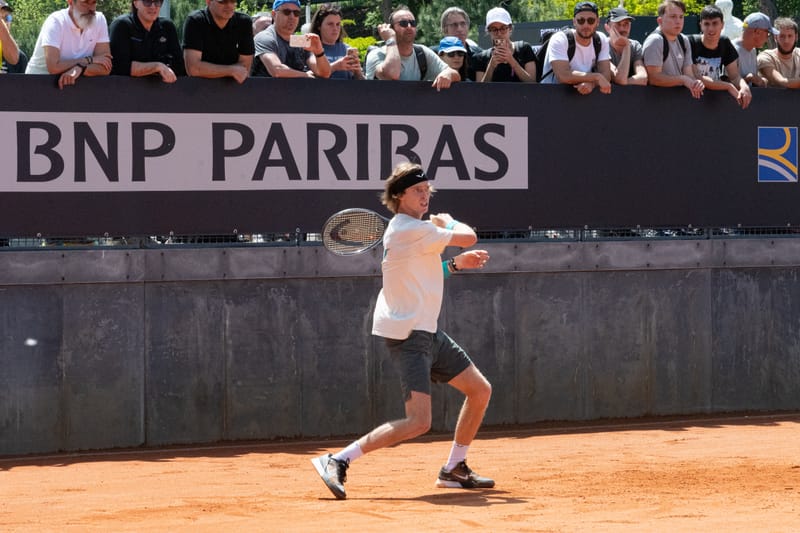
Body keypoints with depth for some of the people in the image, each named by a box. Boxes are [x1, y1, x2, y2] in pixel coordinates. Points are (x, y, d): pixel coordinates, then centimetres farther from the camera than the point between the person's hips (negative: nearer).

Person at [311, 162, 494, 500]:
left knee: (480, 390, 14)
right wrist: (447, 221, 7)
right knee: (418, 422, -20)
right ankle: (338, 461, -15)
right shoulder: (410, 230, -17)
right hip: (407, 334, -11)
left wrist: (456, 264, 12)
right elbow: (468, 237, -14)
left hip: (427, 332, 11)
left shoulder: (409, 230, 15)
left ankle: (454, 470, 23)